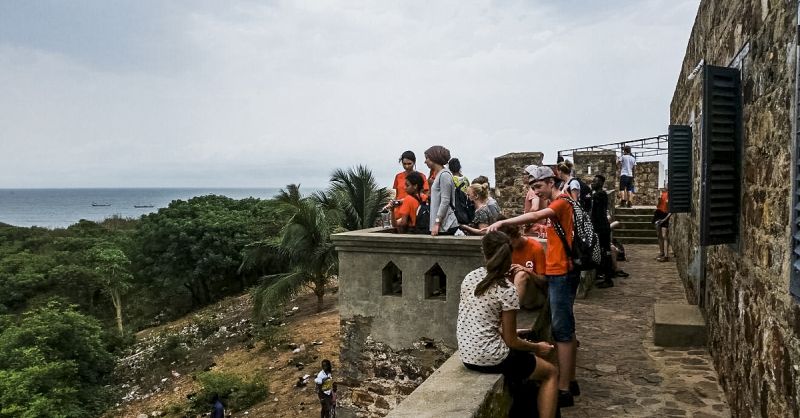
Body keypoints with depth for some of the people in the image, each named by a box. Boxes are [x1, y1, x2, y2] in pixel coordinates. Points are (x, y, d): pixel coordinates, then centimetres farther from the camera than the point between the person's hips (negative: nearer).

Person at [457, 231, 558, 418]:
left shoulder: (469, 277, 0)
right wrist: (537, 348, 6)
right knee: (550, 372, 15)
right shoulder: (507, 291, -17)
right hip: (489, 358, -7)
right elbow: (511, 341, -11)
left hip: (466, 354, 7)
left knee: (523, 355, 34)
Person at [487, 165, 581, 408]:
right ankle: (570, 382, 24)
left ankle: (563, 390, -1)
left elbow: (536, 216, -31)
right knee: (566, 329, 14)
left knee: (561, 331, -7)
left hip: (561, 274, -10)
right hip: (558, 273, 10)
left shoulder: (561, 202, -13)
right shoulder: (557, 205, 20)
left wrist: (503, 222, -36)